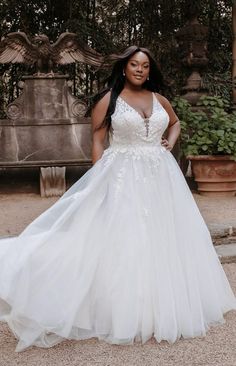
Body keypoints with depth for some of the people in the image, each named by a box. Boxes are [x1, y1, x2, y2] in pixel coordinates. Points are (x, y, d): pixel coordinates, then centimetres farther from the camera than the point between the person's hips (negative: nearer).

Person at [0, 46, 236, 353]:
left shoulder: (159, 99, 11)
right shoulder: (109, 99, -2)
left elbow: (175, 122, 29)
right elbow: (97, 140, -4)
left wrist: (170, 142, 9)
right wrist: (100, 179, -12)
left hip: (161, 176, 5)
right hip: (123, 177, -5)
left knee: (163, 239, 10)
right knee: (124, 241, -3)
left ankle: (163, 309, 27)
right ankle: (127, 314, 10)